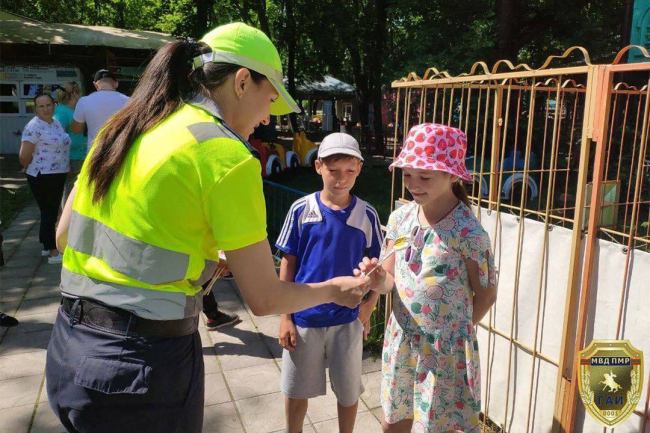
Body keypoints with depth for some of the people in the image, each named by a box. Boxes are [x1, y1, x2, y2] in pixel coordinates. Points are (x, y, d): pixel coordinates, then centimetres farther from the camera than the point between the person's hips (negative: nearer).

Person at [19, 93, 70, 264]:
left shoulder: (57, 123, 9)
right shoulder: (34, 127, -17)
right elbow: (24, 156, -19)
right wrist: (35, 169, -1)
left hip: (58, 176, 8)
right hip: (42, 178, -8)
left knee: (52, 212, 17)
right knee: (49, 213, -2)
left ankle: (47, 245, 31)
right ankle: (53, 253, 5)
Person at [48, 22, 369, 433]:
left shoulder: (121, 128, 5)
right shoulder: (227, 155, -16)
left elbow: (64, 236, 11)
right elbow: (265, 299, -12)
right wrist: (333, 290, 7)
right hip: (147, 363, -7)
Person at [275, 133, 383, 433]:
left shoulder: (366, 214, -5)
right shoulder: (301, 210, -7)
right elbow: (288, 264, -2)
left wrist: (368, 308, -5)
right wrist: (285, 317, -3)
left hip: (348, 320, 1)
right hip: (304, 318, 0)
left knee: (348, 391, 16)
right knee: (296, 391, 15)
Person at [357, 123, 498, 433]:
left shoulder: (468, 232, -19)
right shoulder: (400, 218, -4)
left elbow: (486, 294, -7)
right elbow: (391, 280, 2)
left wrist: (452, 333, 1)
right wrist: (379, 281, -20)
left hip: (444, 350, -5)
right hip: (400, 340, 5)